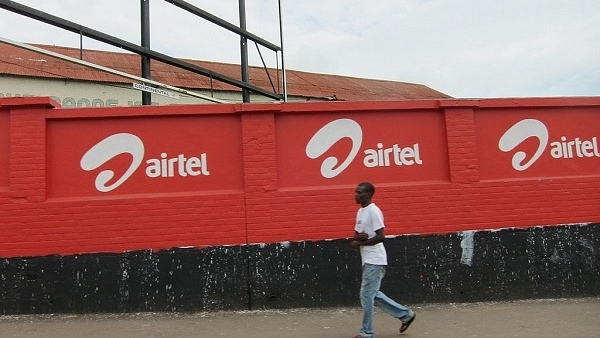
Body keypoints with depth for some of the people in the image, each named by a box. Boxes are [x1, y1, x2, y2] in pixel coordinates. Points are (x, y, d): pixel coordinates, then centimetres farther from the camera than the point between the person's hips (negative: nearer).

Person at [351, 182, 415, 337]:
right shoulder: (360, 211, 13)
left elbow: (381, 237, -21)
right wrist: (358, 238, -6)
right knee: (374, 295, 14)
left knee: (366, 295, -4)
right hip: (368, 260, 10)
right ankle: (405, 314, 25)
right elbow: (356, 236, 18)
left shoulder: (373, 211, -15)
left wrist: (360, 243, -14)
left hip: (374, 261, -10)